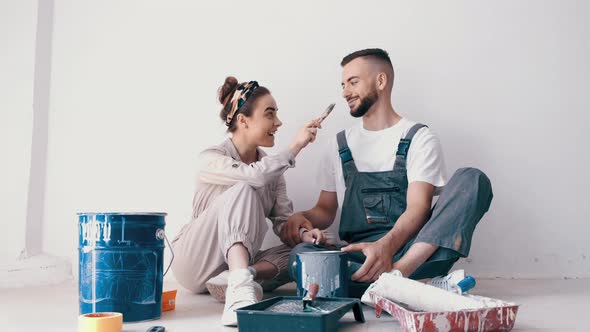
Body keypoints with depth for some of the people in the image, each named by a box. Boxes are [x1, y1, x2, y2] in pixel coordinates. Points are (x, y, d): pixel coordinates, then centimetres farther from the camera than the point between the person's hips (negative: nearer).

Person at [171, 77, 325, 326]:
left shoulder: (270, 168, 7)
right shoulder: (212, 159, -11)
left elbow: (283, 221, -2)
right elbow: (255, 176, -32)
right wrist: (295, 146, -23)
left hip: (237, 260, 6)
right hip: (197, 263, -6)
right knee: (243, 191, -29)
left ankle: (231, 281, -34)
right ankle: (240, 287, -47)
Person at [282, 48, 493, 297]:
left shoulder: (420, 138, 6)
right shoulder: (340, 145, 18)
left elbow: (418, 207, -7)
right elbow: (326, 209, 20)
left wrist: (386, 245, -28)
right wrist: (303, 217, -5)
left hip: (412, 253, -1)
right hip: (357, 256, 2)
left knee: (472, 179, -23)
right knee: (301, 255, -30)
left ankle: (398, 272, -38)